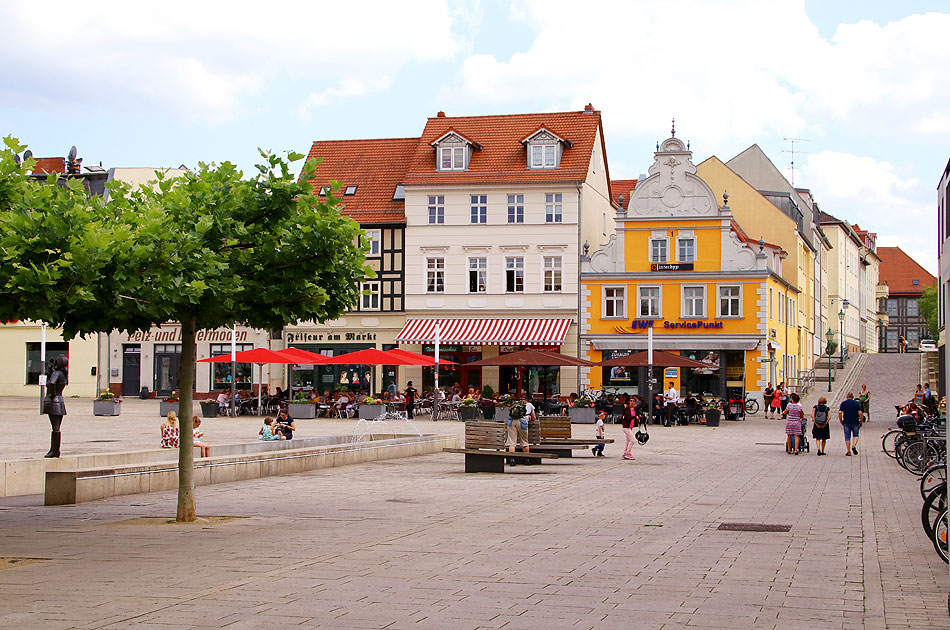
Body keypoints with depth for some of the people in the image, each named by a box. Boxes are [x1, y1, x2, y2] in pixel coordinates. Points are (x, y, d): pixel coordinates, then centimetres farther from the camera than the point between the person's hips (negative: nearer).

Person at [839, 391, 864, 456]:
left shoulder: (843, 403, 1)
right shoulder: (857, 403, -1)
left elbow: (840, 413, -6)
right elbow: (860, 413, -6)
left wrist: (841, 421, 5)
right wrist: (861, 421, 5)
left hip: (846, 422, 0)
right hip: (855, 422, 0)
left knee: (847, 437, 6)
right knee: (855, 435, 16)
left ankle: (848, 452, 5)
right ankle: (854, 446, -10)